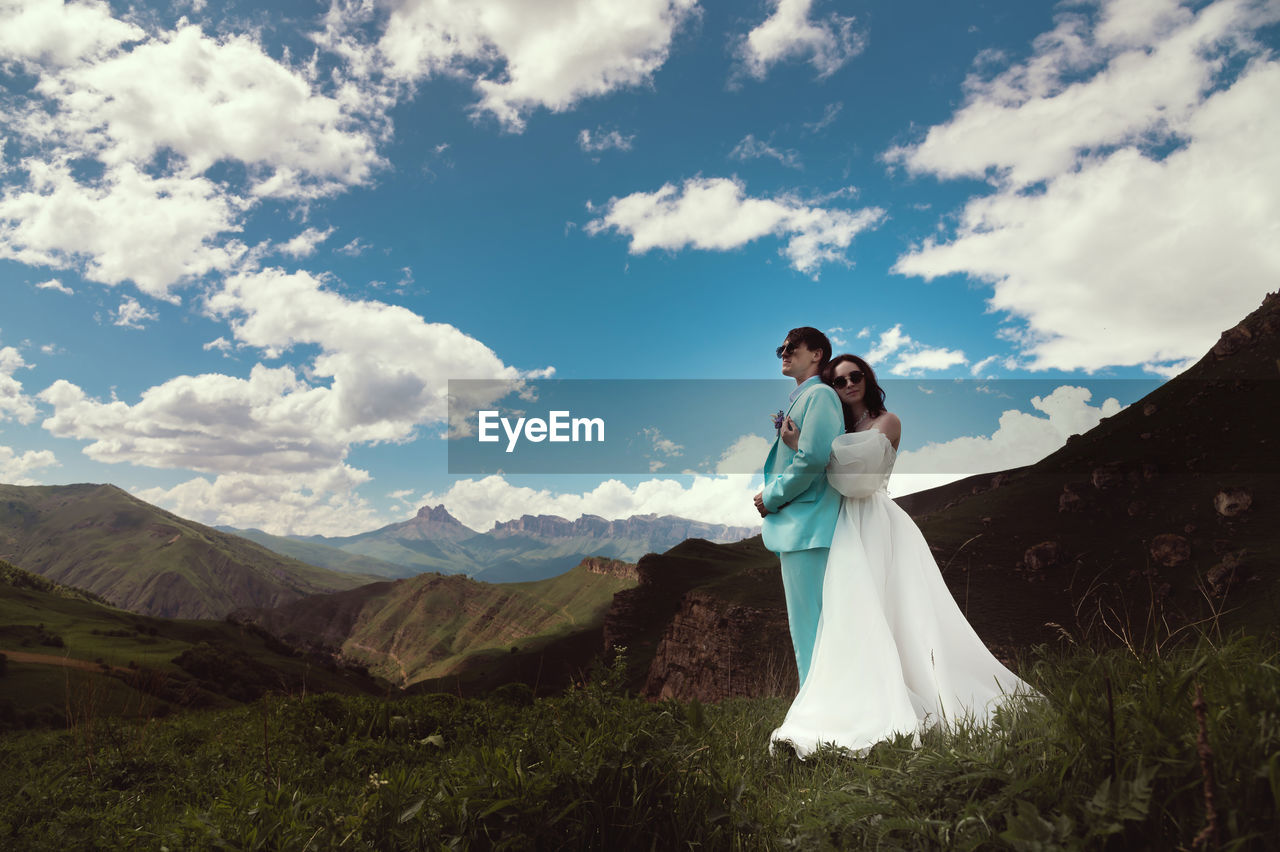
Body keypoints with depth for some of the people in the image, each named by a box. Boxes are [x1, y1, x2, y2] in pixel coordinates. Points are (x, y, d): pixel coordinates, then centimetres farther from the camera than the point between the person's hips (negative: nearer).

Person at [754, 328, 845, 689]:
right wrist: (771, 505, 11)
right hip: (795, 528, 10)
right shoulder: (798, 399, 21)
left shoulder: (819, 394, -8)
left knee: (808, 627, -6)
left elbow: (812, 458, -21)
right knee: (805, 624, 15)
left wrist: (771, 497, -11)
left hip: (807, 527, -10)